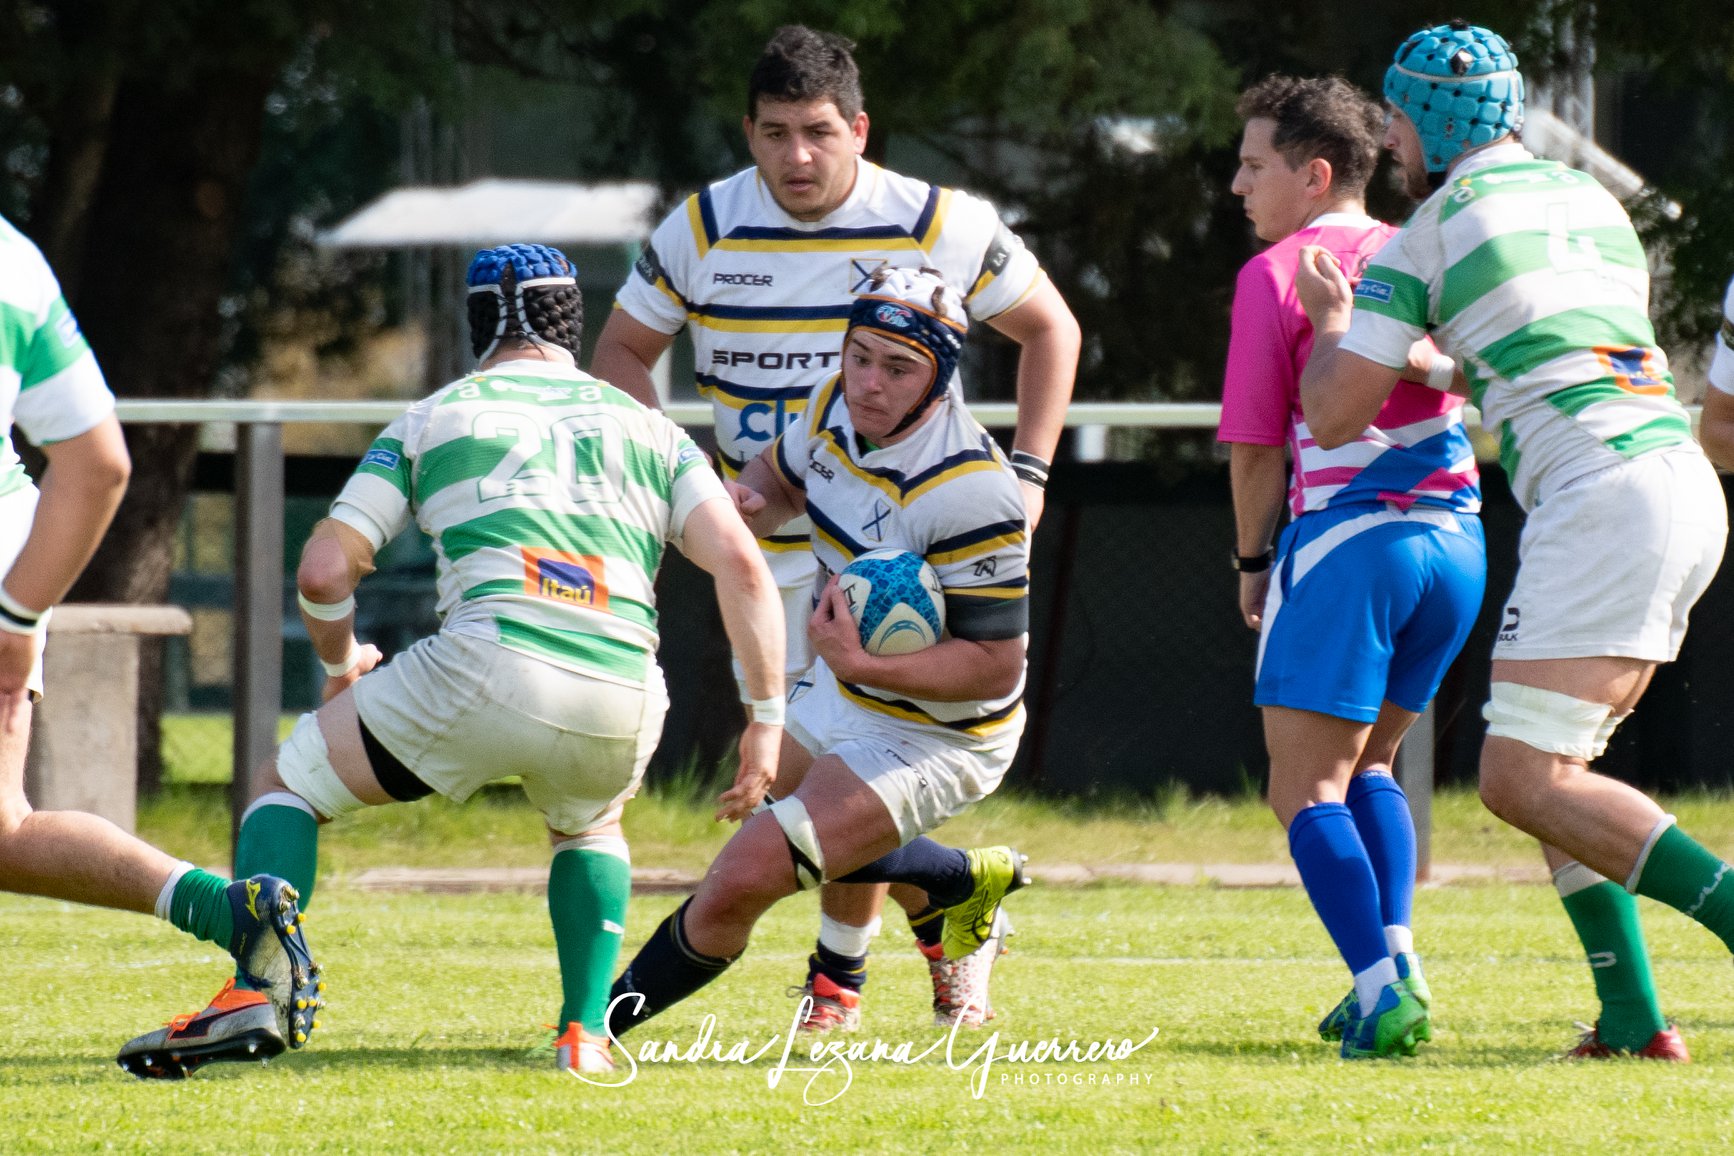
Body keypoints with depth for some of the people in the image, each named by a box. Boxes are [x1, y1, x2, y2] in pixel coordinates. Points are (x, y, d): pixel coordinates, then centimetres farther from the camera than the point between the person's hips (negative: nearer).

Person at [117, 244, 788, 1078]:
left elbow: (324, 572, 11)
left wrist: (341, 665, 31)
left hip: (484, 668, -3)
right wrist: (766, 718, 9)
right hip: (621, 705, 3)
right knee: (589, 829, 38)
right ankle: (585, 1033, 18)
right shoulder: (651, 431, 23)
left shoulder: (431, 420, 18)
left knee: (285, 787, 18)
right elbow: (741, 566, 8)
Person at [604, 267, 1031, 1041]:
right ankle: (968, 883, 51)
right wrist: (746, 502, -11)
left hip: (931, 738, -9)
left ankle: (610, 1018, 5)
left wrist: (864, 665, -42)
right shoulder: (835, 409, -9)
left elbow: (995, 665, -28)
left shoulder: (970, 495, -33)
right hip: (840, 695, 9)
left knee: (743, 881, -17)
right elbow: (780, 476, 15)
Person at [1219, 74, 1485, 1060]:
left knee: (1308, 787, -3)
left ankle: (1384, 990, -18)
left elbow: (1256, 445, -1)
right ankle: (1398, 961, 8)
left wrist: (1254, 561, 10)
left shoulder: (1275, 273, -1)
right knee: (1368, 761, 22)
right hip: (1456, 537, 7)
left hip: (1348, 536, -7)